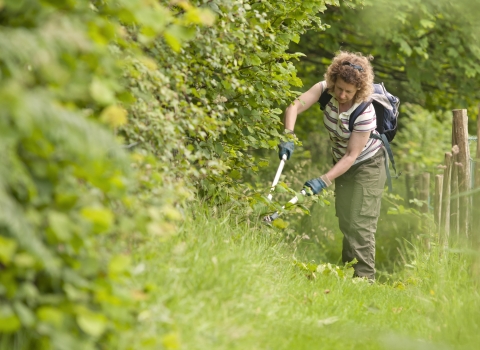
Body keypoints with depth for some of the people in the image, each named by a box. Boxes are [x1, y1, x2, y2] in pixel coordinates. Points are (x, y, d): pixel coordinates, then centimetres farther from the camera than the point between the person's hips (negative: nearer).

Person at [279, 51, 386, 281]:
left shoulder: (365, 113, -31)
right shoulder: (325, 89, -18)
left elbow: (352, 155, -29)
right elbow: (295, 107, -26)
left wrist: (324, 181, -35)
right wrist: (288, 137, -42)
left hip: (367, 166, -6)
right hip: (342, 163, 6)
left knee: (360, 224, -13)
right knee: (344, 221, 10)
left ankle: (364, 277, -11)